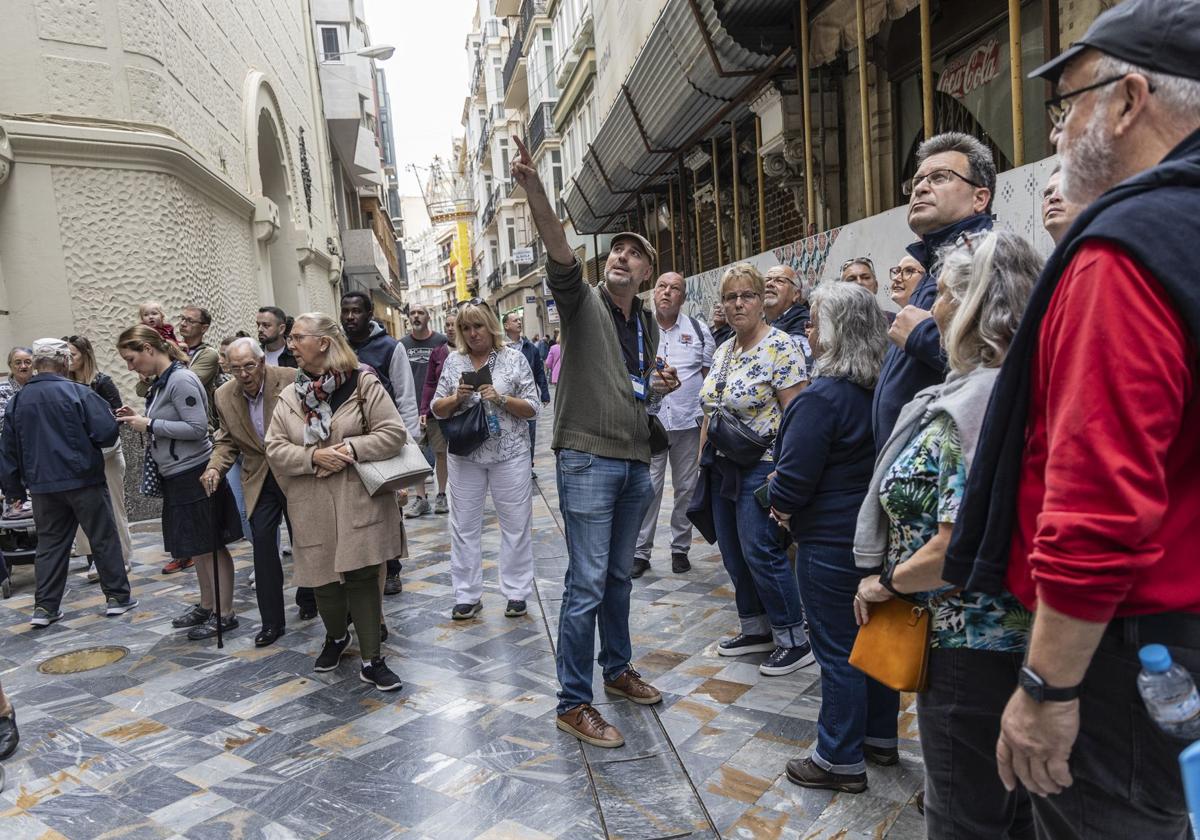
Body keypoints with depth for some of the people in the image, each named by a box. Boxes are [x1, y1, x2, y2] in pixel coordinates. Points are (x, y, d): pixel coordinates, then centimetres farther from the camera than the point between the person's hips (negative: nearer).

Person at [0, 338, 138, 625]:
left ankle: (44, 607, 14)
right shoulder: (79, 393, -12)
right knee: (104, 538, 6)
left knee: (49, 543, 13)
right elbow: (107, 433, -16)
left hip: (42, 485, 5)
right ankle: (117, 596, 11)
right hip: (83, 481, -4)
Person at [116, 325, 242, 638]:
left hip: (195, 473, -9)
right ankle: (207, 606, 28)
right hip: (177, 475, 9)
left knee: (209, 546, -1)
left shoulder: (181, 380, -16)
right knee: (197, 547, 17)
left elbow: (197, 428, -21)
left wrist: (150, 425, -16)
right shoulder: (160, 382, 12)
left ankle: (225, 614, 8)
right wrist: (140, 419, 3)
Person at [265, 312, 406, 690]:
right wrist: (313, 456, -14)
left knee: (362, 578, -3)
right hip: (313, 510, 4)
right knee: (324, 580, 14)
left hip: (359, 503, -4)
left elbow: (393, 433, -9)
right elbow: (274, 449, 3)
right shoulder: (290, 396, 7)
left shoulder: (363, 384, -5)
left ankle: (372, 660, 8)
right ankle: (336, 637, 42)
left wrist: (351, 449, -20)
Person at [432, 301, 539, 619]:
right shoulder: (454, 361, 7)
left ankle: (516, 593, 19)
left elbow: (532, 409, -2)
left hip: (509, 453, -2)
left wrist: (501, 399, -17)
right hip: (465, 454, 3)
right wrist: (456, 398, -12)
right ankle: (467, 596, 19)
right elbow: (437, 410, 8)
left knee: (516, 524, 4)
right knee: (464, 525, 7)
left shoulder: (514, 358, -1)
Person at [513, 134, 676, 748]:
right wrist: (532, 185, -38)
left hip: (635, 462, 7)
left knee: (619, 575, 18)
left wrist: (658, 387, 2)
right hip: (587, 459, -6)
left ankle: (618, 669, 36)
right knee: (586, 582, -5)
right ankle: (573, 703, 7)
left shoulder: (648, 325, 15)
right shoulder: (582, 302, -4)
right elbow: (559, 250, -23)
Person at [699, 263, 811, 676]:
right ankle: (756, 630, 27)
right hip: (722, 467, 8)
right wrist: (703, 456, 15)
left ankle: (794, 641, 9)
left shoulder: (781, 347, -12)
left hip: (761, 466, -8)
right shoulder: (722, 351, 13)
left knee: (761, 552, -6)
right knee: (733, 554, 13)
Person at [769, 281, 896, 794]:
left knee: (837, 649, 4)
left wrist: (780, 504, 0)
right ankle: (880, 737, 36)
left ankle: (841, 761, 17)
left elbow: (794, 479, -23)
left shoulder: (822, 397, -22)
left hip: (831, 542, -8)